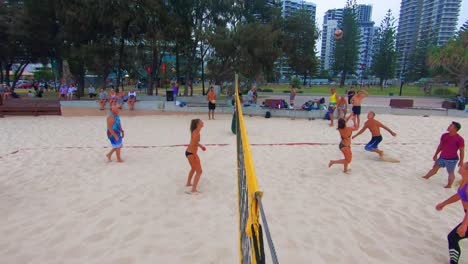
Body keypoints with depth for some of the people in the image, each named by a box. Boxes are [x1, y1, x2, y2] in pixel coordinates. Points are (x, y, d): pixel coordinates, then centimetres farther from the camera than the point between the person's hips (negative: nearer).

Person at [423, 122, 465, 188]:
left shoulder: (459, 139, -17)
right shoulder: (444, 135, 2)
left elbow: (462, 151, -12)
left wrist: (461, 161, -11)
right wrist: (436, 155, 18)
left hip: (452, 159, -6)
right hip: (442, 157, 6)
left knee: (450, 173, 6)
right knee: (434, 168, 17)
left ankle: (449, 186, 19)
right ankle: (425, 177, 30)